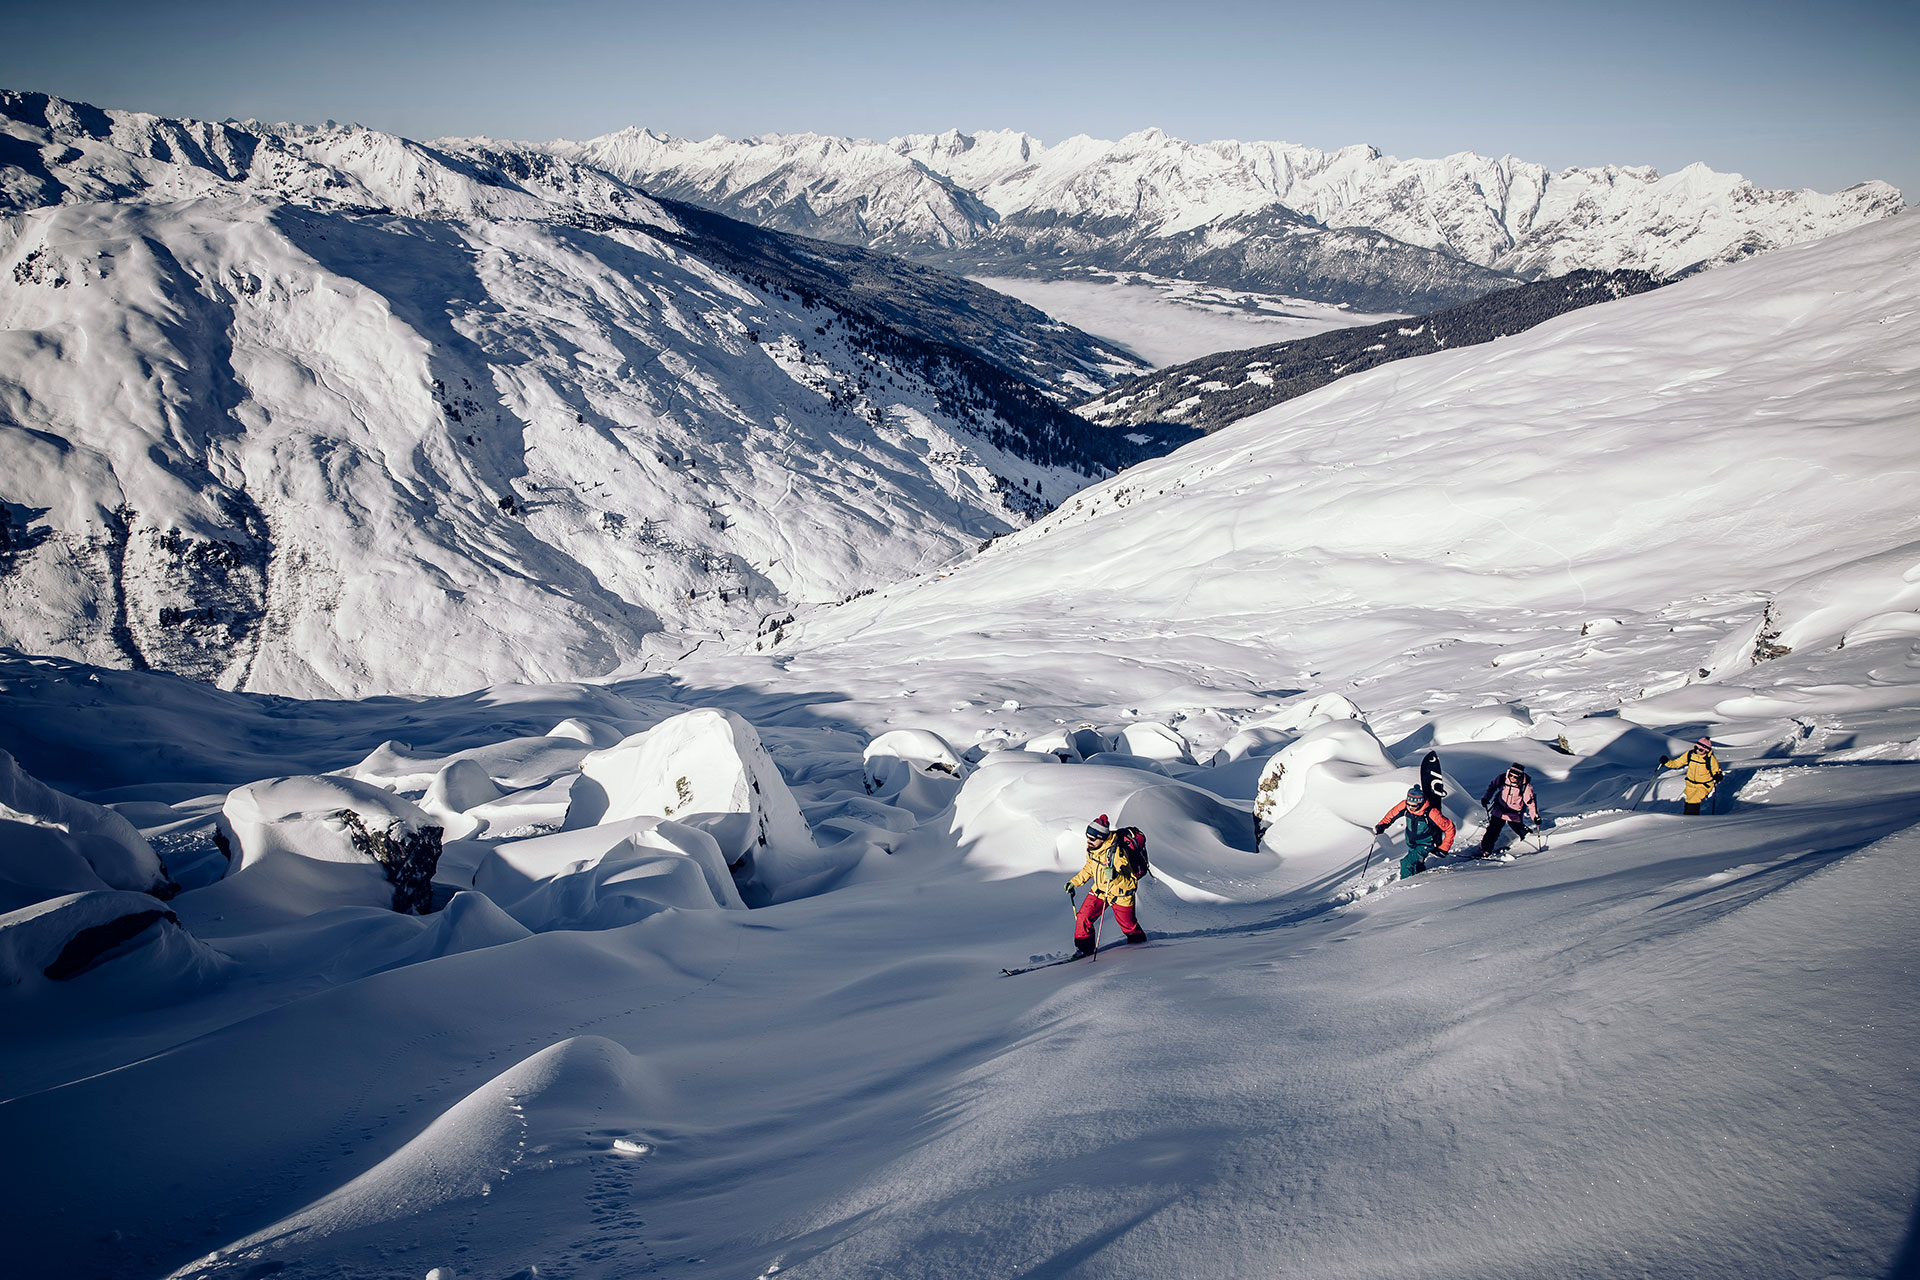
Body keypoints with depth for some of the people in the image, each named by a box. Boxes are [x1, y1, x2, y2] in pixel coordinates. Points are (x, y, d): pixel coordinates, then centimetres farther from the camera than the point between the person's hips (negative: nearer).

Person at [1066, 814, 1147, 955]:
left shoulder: (1118, 854, -36)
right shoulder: (1091, 848, -13)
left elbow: (1132, 883, -31)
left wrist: (1116, 877, -49)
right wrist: (1075, 882, 5)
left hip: (1120, 894, -5)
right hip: (1099, 890, 5)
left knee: (1127, 925, 14)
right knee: (1083, 918, -6)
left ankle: (1138, 941, 45)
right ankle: (1084, 949, 13)